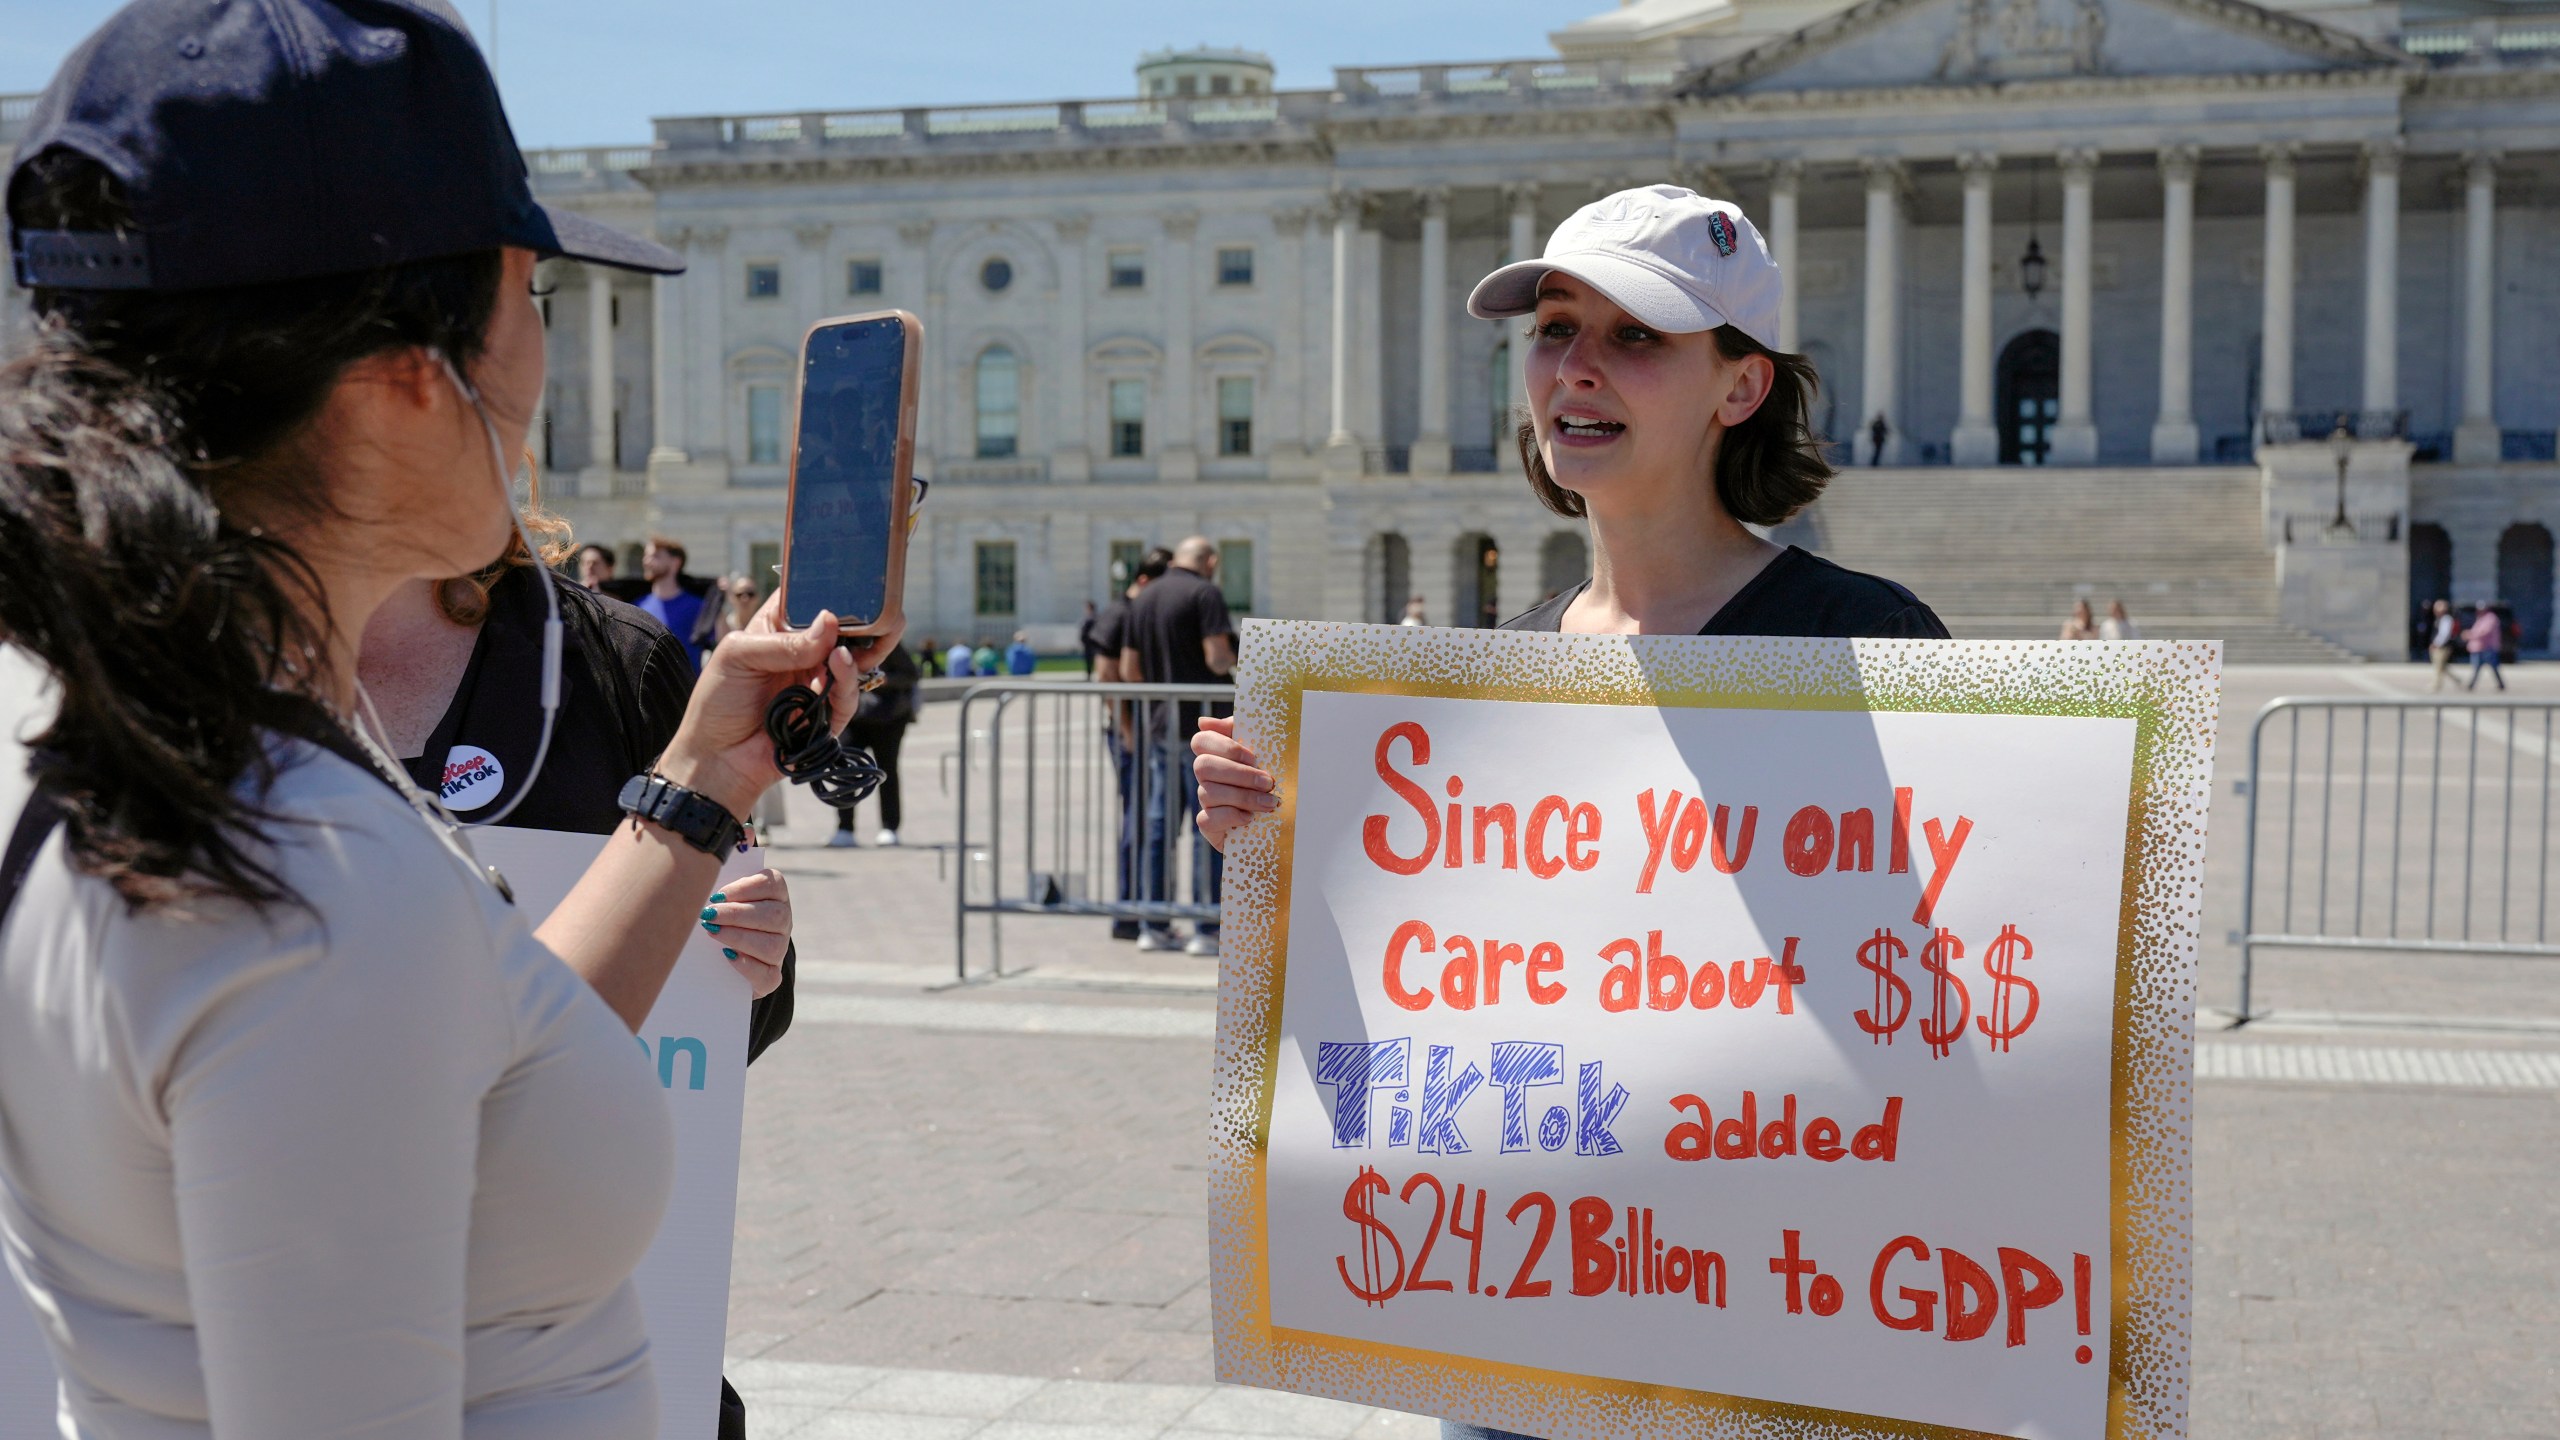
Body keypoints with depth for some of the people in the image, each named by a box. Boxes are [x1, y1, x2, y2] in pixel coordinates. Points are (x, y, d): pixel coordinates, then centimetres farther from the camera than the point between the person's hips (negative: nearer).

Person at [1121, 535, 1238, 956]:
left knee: (1158, 825, 10)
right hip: (1200, 725, -7)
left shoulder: (1143, 598, 13)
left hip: (1159, 726, 7)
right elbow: (1217, 657, -19)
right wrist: (1233, 665, 2)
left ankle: (1153, 926, 12)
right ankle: (1207, 929, -1)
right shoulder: (1205, 593, -9)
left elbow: (1128, 667, 12)